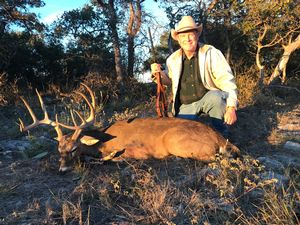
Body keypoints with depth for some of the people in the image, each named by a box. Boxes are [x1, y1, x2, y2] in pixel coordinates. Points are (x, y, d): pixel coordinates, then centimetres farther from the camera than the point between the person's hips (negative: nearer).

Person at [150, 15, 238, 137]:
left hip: (208, 98, -3)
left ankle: (221, 137, -12)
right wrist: (159, 73, -10)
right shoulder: (173, 59, -3)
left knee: (215, 97, -35)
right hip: (185, 105, 3)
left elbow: (227, 81, -19)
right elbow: (169, 80, 14)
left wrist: (231, 107, -31)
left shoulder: (211, 53, -13)